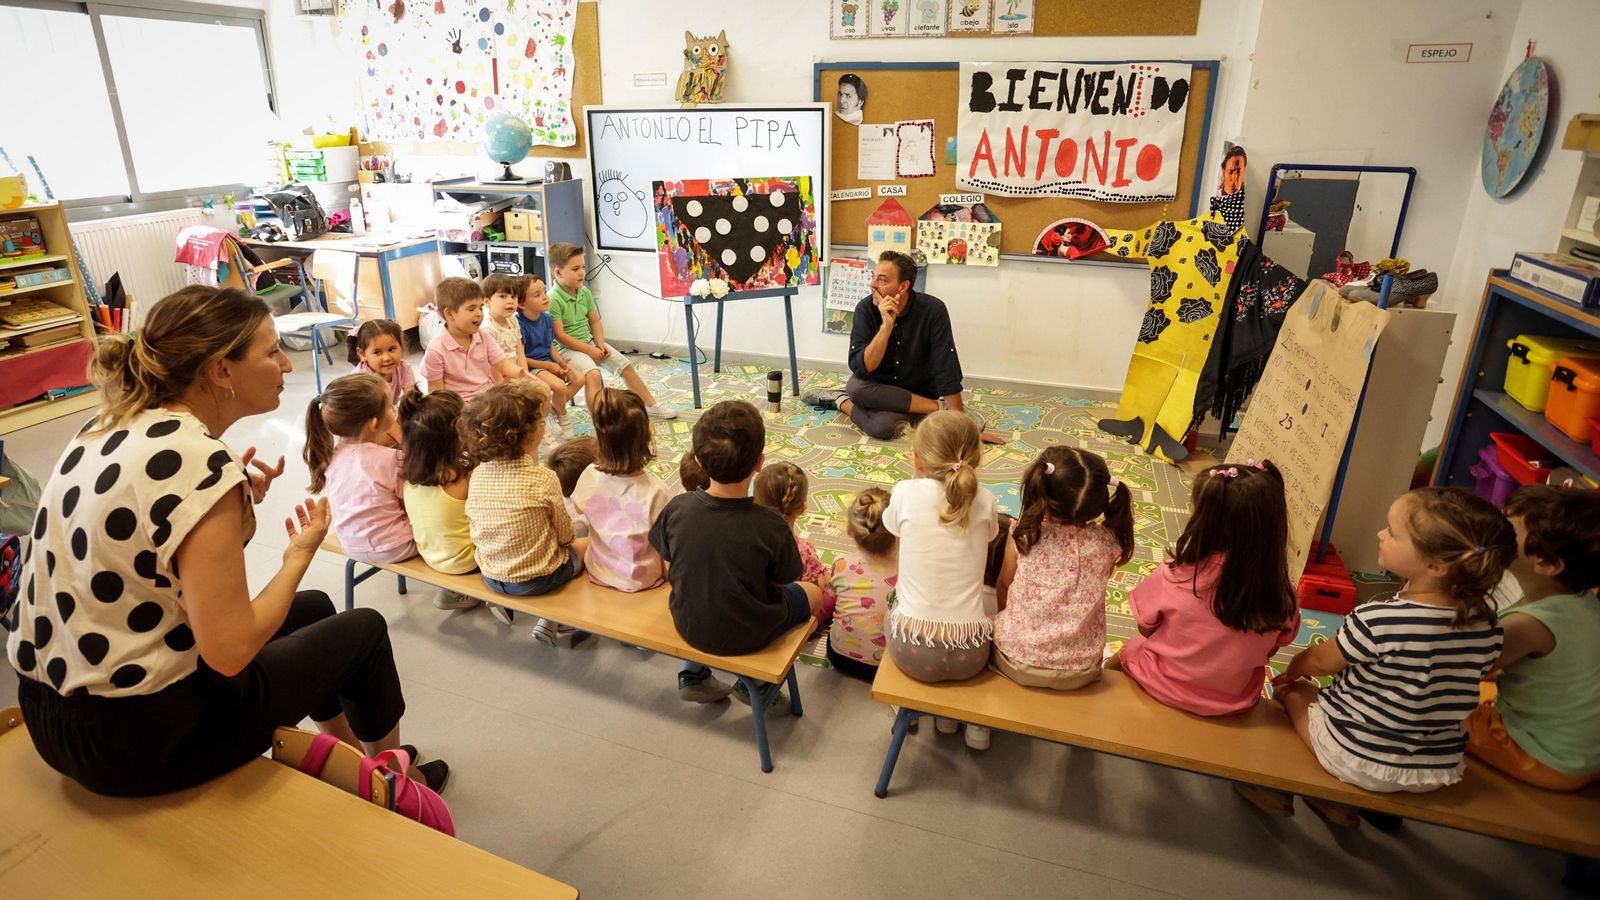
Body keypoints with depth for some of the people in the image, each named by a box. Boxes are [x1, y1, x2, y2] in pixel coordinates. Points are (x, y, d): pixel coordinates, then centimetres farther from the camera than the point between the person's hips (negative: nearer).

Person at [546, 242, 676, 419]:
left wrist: (600, 343, -6)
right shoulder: (553, 299, -20)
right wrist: (589, 350, -21)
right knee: (593, 374, -33)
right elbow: (559, 335, -22)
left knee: (625, 365, 6)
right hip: (568, 348, -8)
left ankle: (650, 406, 19)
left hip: (590, 341, 8)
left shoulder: (584, 292, 3)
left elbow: (595, 321, 12)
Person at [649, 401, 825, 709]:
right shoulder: (771, 526, -26)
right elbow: (779, 583, -11)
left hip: (689, 626, 4)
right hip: (748, 634, -3)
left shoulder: (677, 508, -18)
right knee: (812, 593, 20)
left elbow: (670, 571, -5)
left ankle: (692, 674, 29)